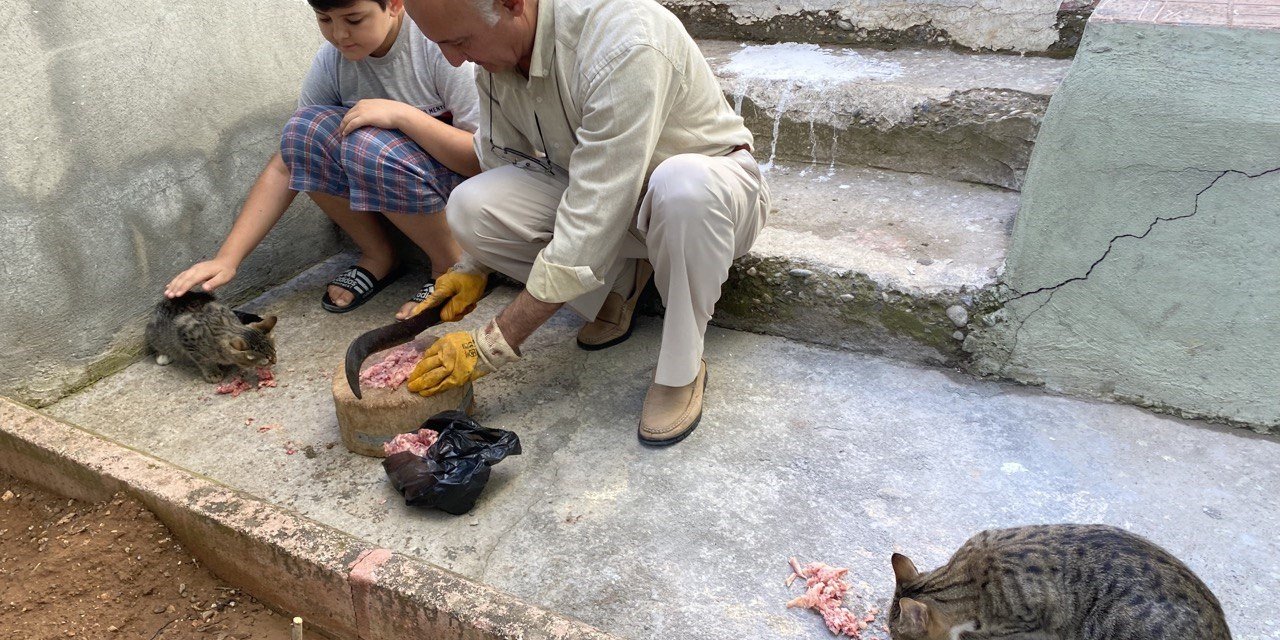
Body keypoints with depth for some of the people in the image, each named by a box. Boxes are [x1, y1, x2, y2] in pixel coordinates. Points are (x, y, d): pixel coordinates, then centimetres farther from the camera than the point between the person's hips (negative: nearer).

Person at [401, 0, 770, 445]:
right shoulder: (495, 49, -10)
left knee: (684, 185, -42)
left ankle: (682, 368, -17)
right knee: (470, 205, -19)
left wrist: (492, 347, -29)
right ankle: (619, 284, 2)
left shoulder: (624, 44, -34)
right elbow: (501, 164, 6)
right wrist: (472, 268, -3)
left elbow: (592, 222, -34)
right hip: (592, 191, 6)